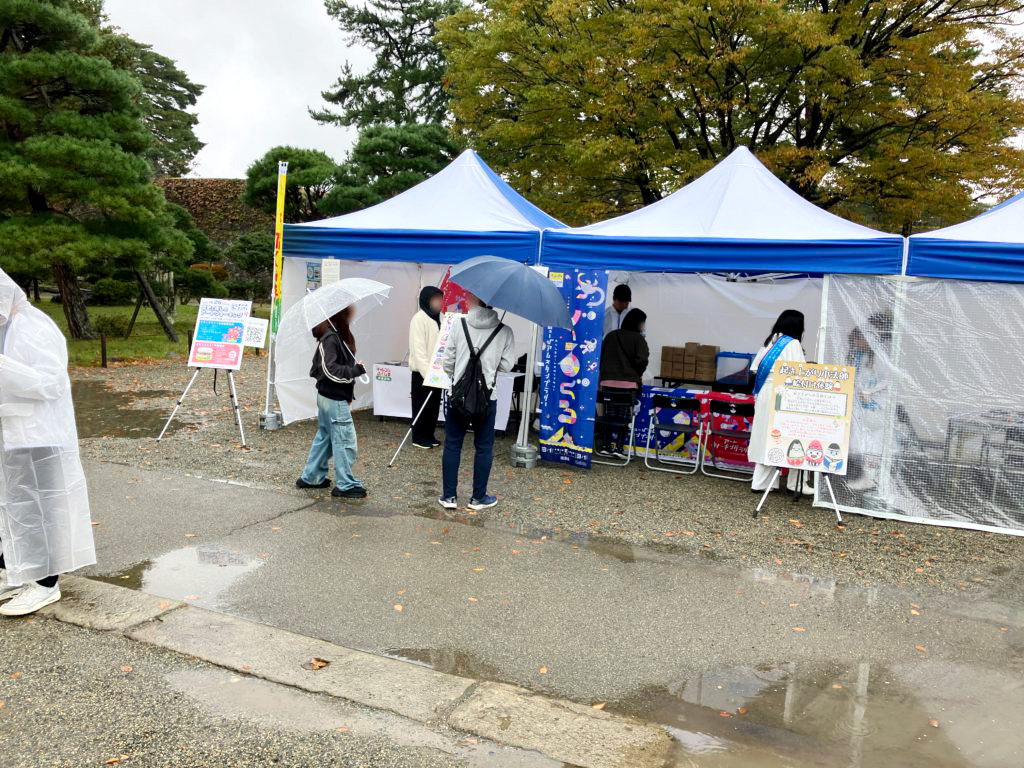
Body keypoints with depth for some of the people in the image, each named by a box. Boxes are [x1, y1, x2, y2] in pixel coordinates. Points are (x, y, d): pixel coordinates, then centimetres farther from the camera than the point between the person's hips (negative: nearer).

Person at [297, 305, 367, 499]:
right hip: (334, 399, -10)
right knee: (346, 441, -3)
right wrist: (354, 371, -20)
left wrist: (354, 368, 4)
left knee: (324, 436, 19)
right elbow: (329, 369, -23)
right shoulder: (330, 338, -19)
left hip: (328, 396, 10)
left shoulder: (338, 335, 9)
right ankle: (345, 485, 6)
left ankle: (311, 477, 29)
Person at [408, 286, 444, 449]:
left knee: (434, 405, 12)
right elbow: (418, 349, -19)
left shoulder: (436, 318, 11)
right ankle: (419, 437, 12)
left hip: (436, 371, 7)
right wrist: (427, 373, -22)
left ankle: (429, 435, 23)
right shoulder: (419, 319, -14)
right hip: (422, 372, -7)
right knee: (422, 405, 2)